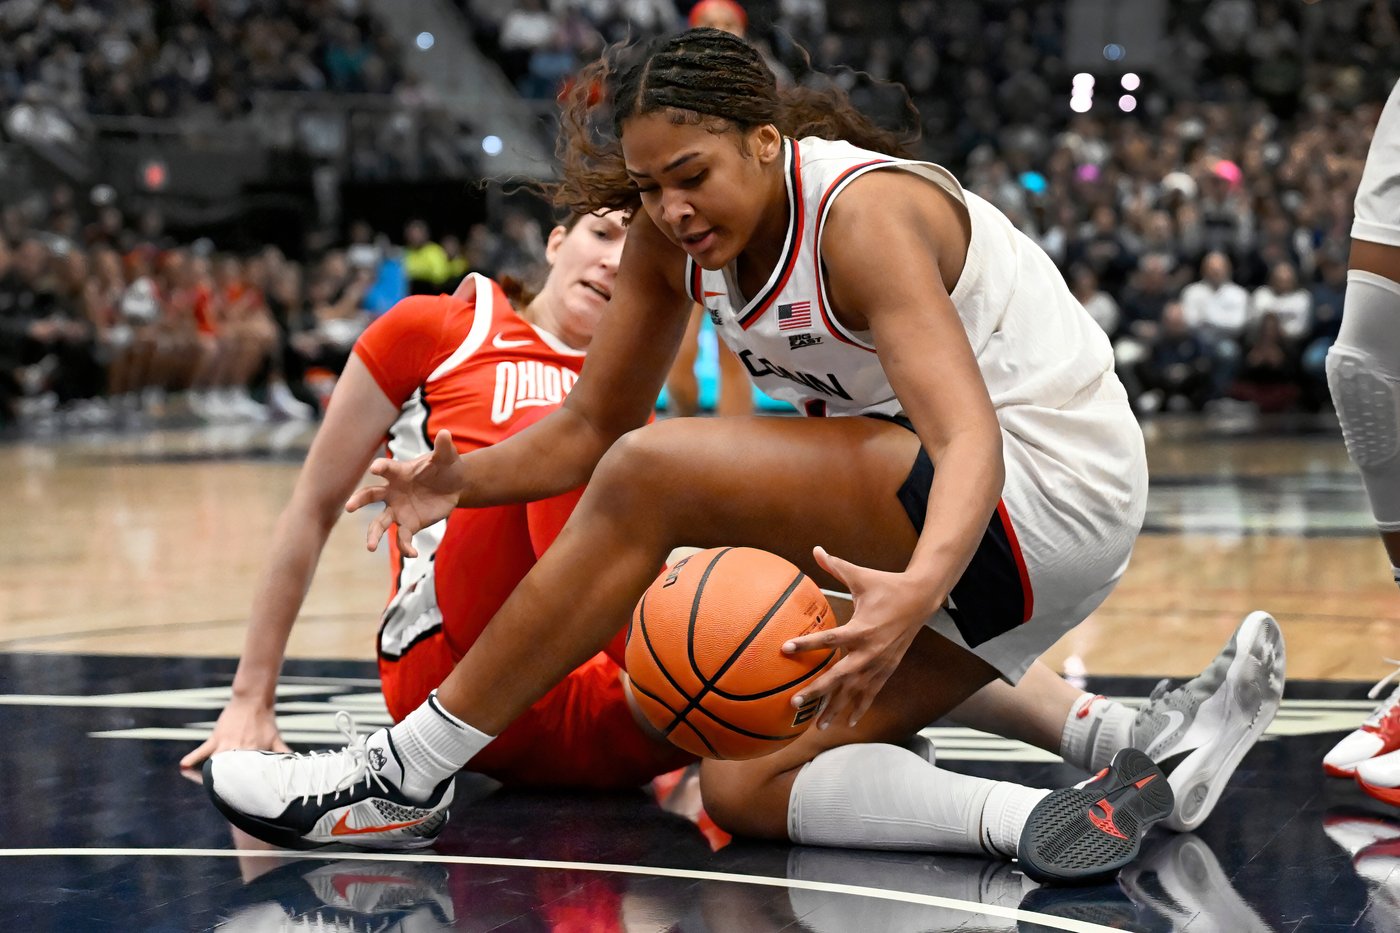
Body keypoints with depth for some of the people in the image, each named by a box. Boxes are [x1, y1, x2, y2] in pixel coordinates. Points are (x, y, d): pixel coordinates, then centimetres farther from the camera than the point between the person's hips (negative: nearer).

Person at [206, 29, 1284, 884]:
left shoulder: (864, 214, -24)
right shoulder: (675, 236, -1)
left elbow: (971, 438, -35)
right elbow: (593, 426, 6)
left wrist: (917, 587, -55)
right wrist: (462, 480, -15)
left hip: (1050, 489, -10)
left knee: (656, 476, -23)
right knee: (745, 793, 6)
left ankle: (403, 774, -13)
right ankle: (1125, 740, -4)